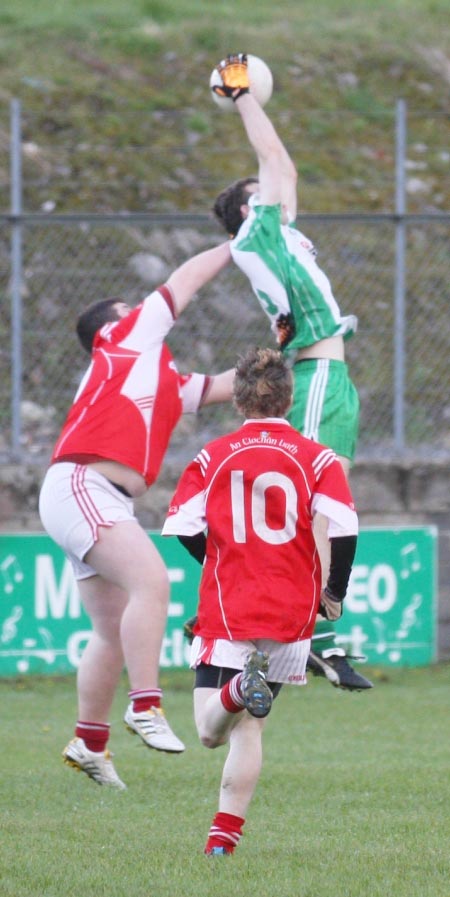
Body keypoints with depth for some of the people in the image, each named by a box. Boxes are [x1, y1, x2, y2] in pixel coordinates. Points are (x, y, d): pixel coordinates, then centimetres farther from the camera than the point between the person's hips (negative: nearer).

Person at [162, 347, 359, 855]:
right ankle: (223, 838, 8)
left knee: (210, 731, -4)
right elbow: (344, 528, -10)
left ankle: (237, 689, -37)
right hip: (291, 615, 1)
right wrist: (334, 594, 5)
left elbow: (181, 525, -3)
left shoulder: (213, 456, 4)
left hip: (226, 611, -1)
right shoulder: (315, 458, 0)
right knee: (247, 728, 13)